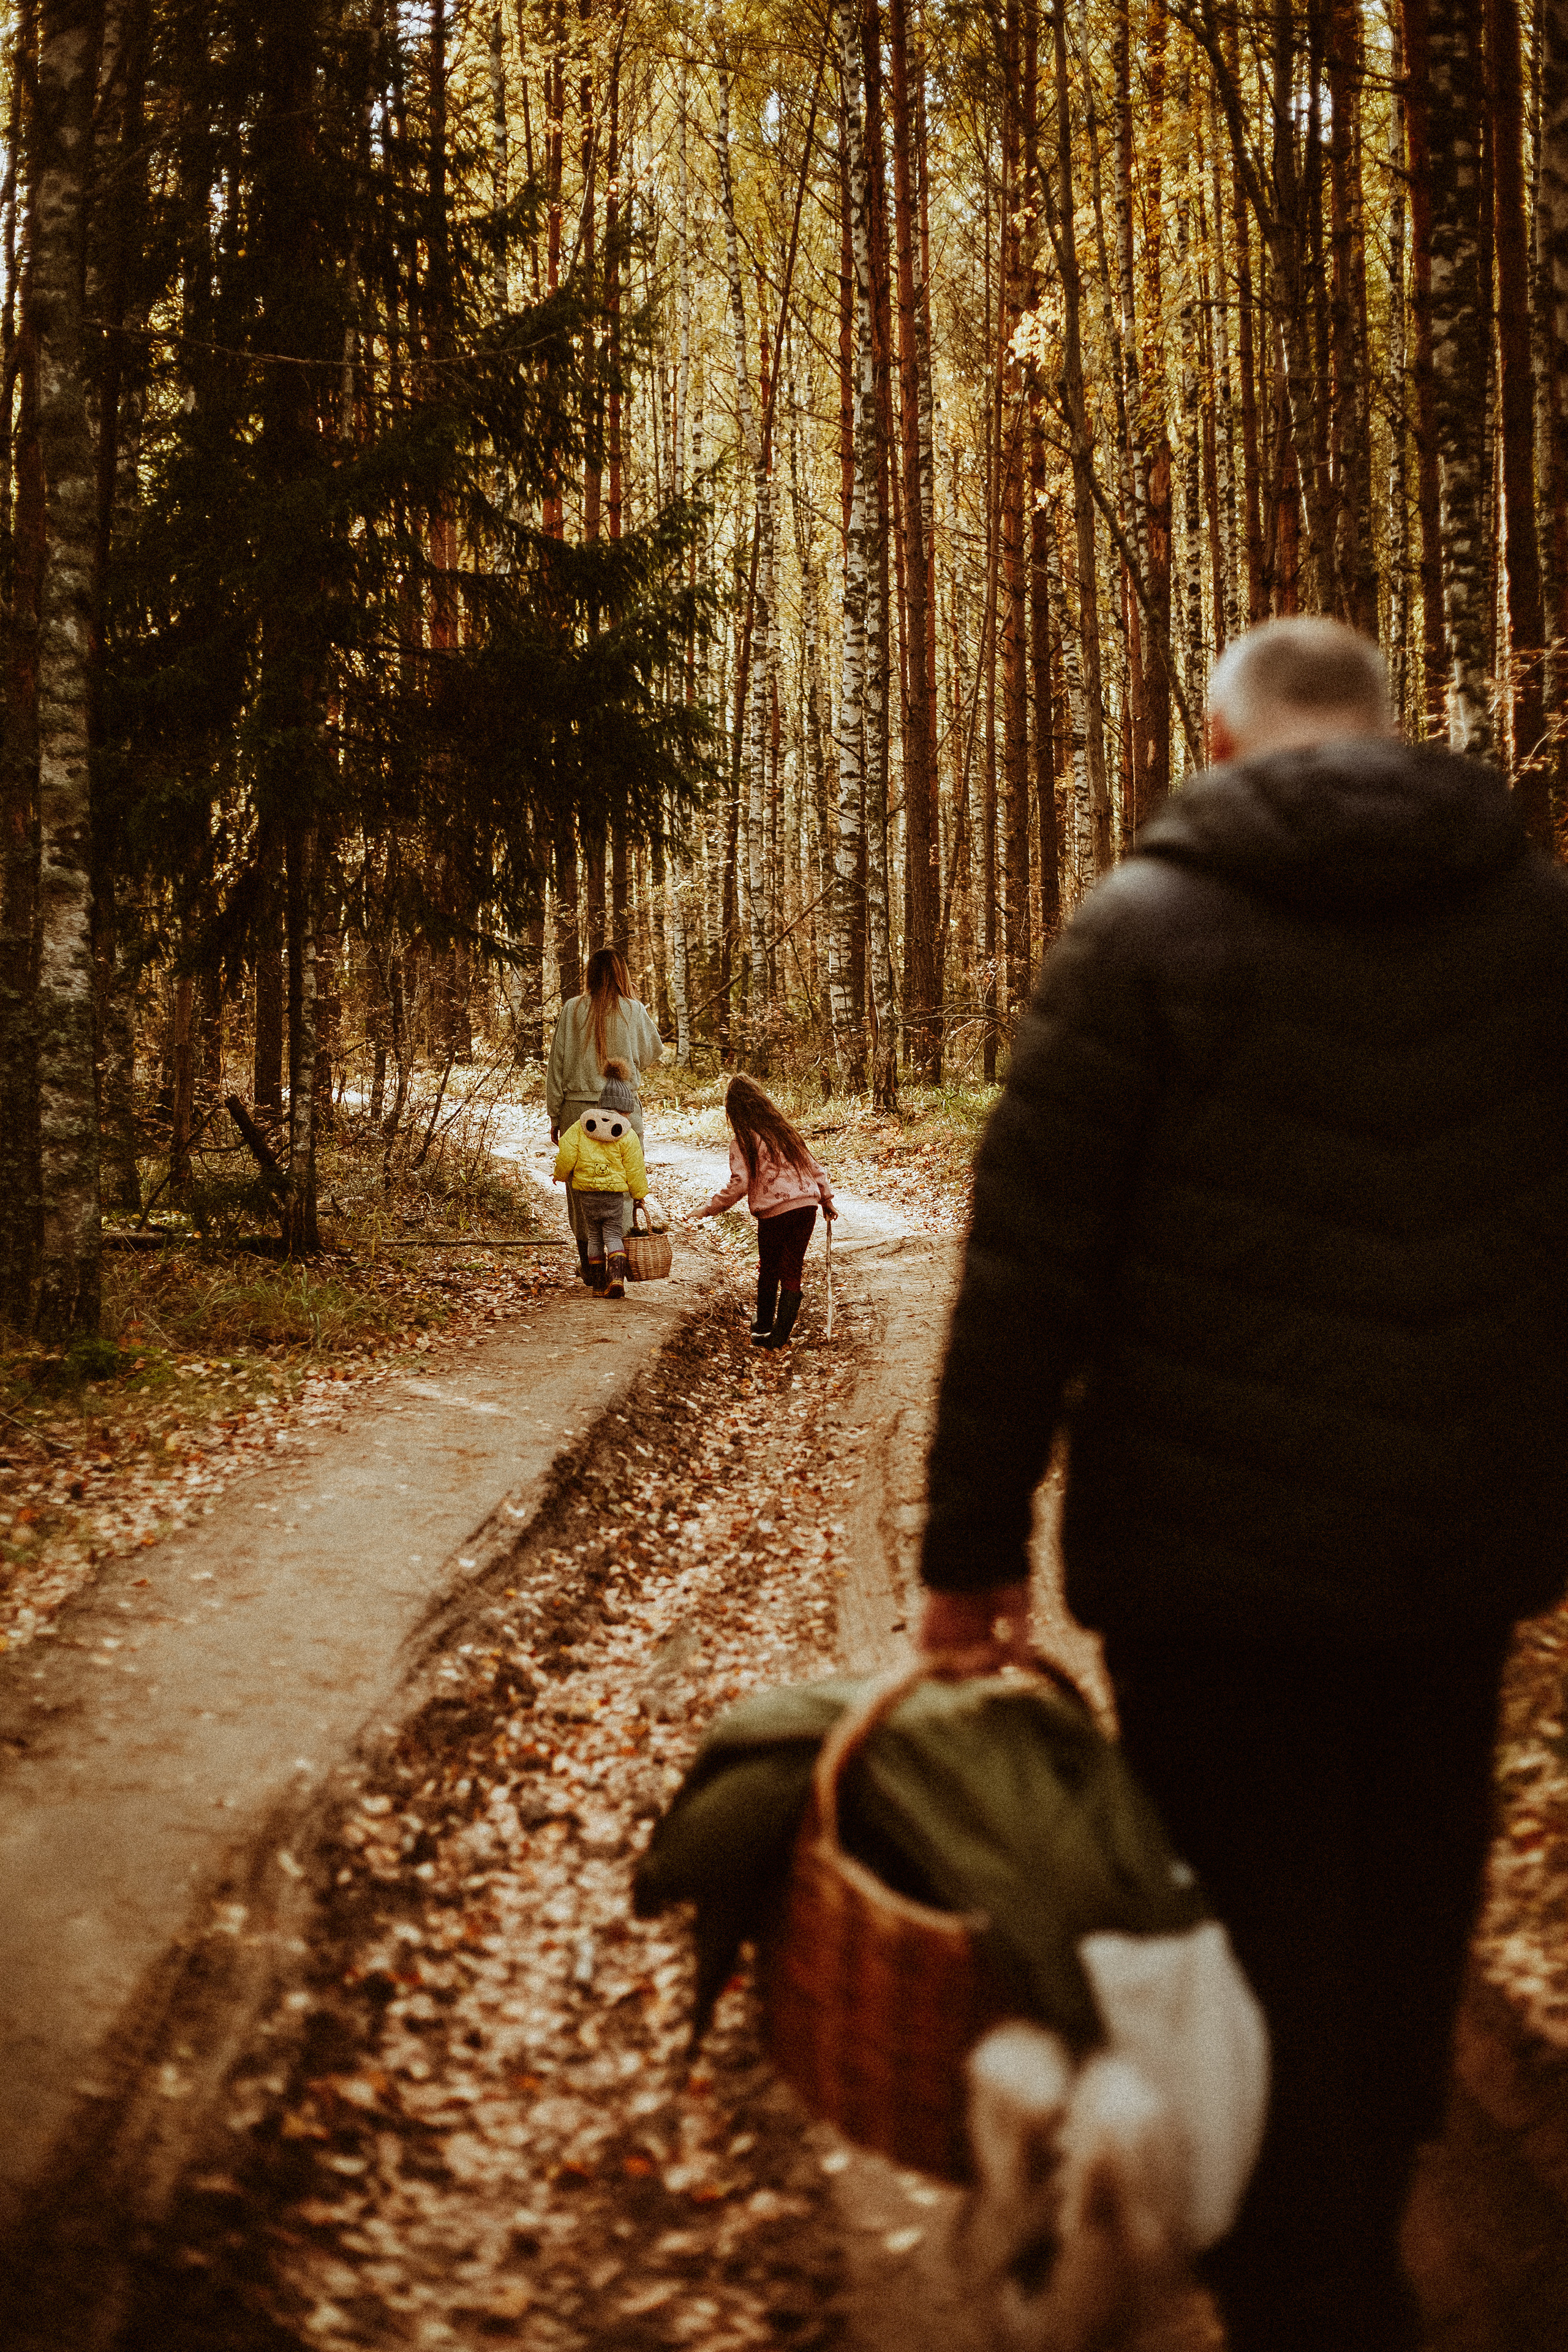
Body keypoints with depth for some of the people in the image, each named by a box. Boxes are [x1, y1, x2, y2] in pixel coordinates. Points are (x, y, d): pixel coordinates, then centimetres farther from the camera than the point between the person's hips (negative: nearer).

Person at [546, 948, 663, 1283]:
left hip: (578, 1108, 1)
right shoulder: (634, 1011, -3)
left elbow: (557, 1065, 1)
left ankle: (587, 1264, 14)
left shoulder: (572, 1010, -2)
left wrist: (555, 1116, 9)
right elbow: (653, 1054, 12)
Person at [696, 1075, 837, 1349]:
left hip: (773, 1213, -4)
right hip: (807, 1206, 4)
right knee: (792, 1272, 7)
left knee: (768, 1271, 17)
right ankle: (780, 1335, 4)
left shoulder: (742, 1141, -5)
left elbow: (739, 1183, -13)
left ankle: (763, 1327, 30)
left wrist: (711, 1208, -4)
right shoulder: (786, 1131, 13)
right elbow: (814, 1167, 15)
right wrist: (827, 1200, 24)